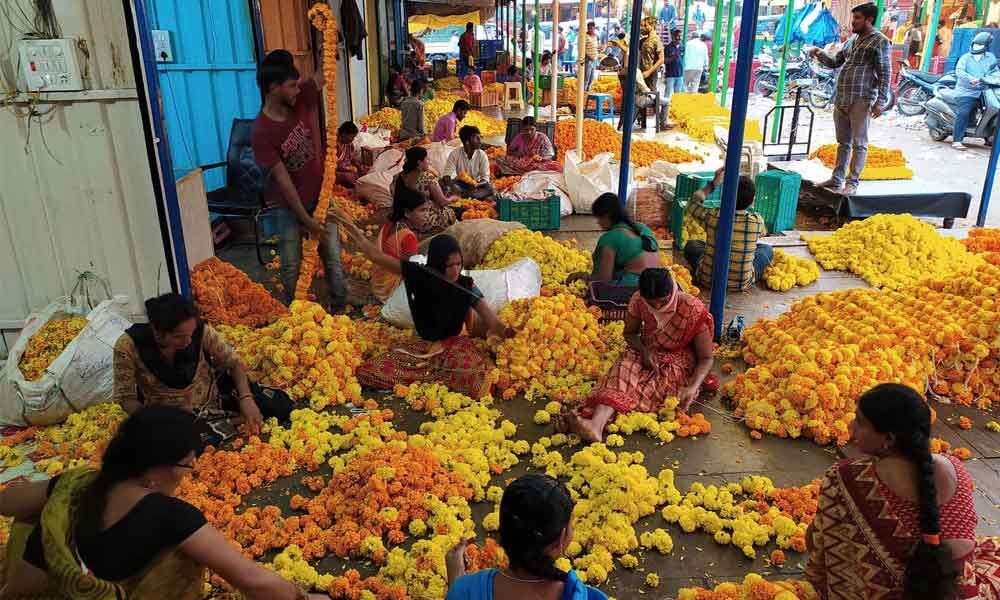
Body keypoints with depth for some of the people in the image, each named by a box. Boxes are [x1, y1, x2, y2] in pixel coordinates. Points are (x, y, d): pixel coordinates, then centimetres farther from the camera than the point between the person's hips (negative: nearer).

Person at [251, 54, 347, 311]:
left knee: (332, 257, 10)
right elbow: (283, 180, -21)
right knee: (291, 264, 7)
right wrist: (306, 219, -19)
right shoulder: (261, 132, -22)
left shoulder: (300, 100, -9)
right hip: (290, 204, -4)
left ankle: (339, 306, 25)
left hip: (321, 194, 4)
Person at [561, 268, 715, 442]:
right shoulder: (638, 301, -12)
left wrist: (692, 387, -29)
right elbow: (630, 333, 7)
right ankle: (596, 424, -54)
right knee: (624, 370, -31)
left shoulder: (694, 311, -21)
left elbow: (706, 358, -13)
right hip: (648, 354, 3)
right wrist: (644, 350, -15)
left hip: (679, 363, -3)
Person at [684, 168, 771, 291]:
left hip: (709, 279, 0)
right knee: (767, 249, 25)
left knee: (691, 244, 26)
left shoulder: (712, 216, -19)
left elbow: (692, 205, 5)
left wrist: (713, 183, 8)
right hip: (742, 284, 0)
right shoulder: (757, 221, -18)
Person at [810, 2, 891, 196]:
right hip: (841, 99, 7)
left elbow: (885, 74, -8)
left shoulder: (880, 41, -3)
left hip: (861, 101, -7)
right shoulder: (851, 41, 18)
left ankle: (852, 183, -2)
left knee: (859, 144, -3)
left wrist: (881, 101, -15)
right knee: (843, 142, 12)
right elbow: (835, 63, 25)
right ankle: (836, 179, 18)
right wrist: (821, 55, 5)